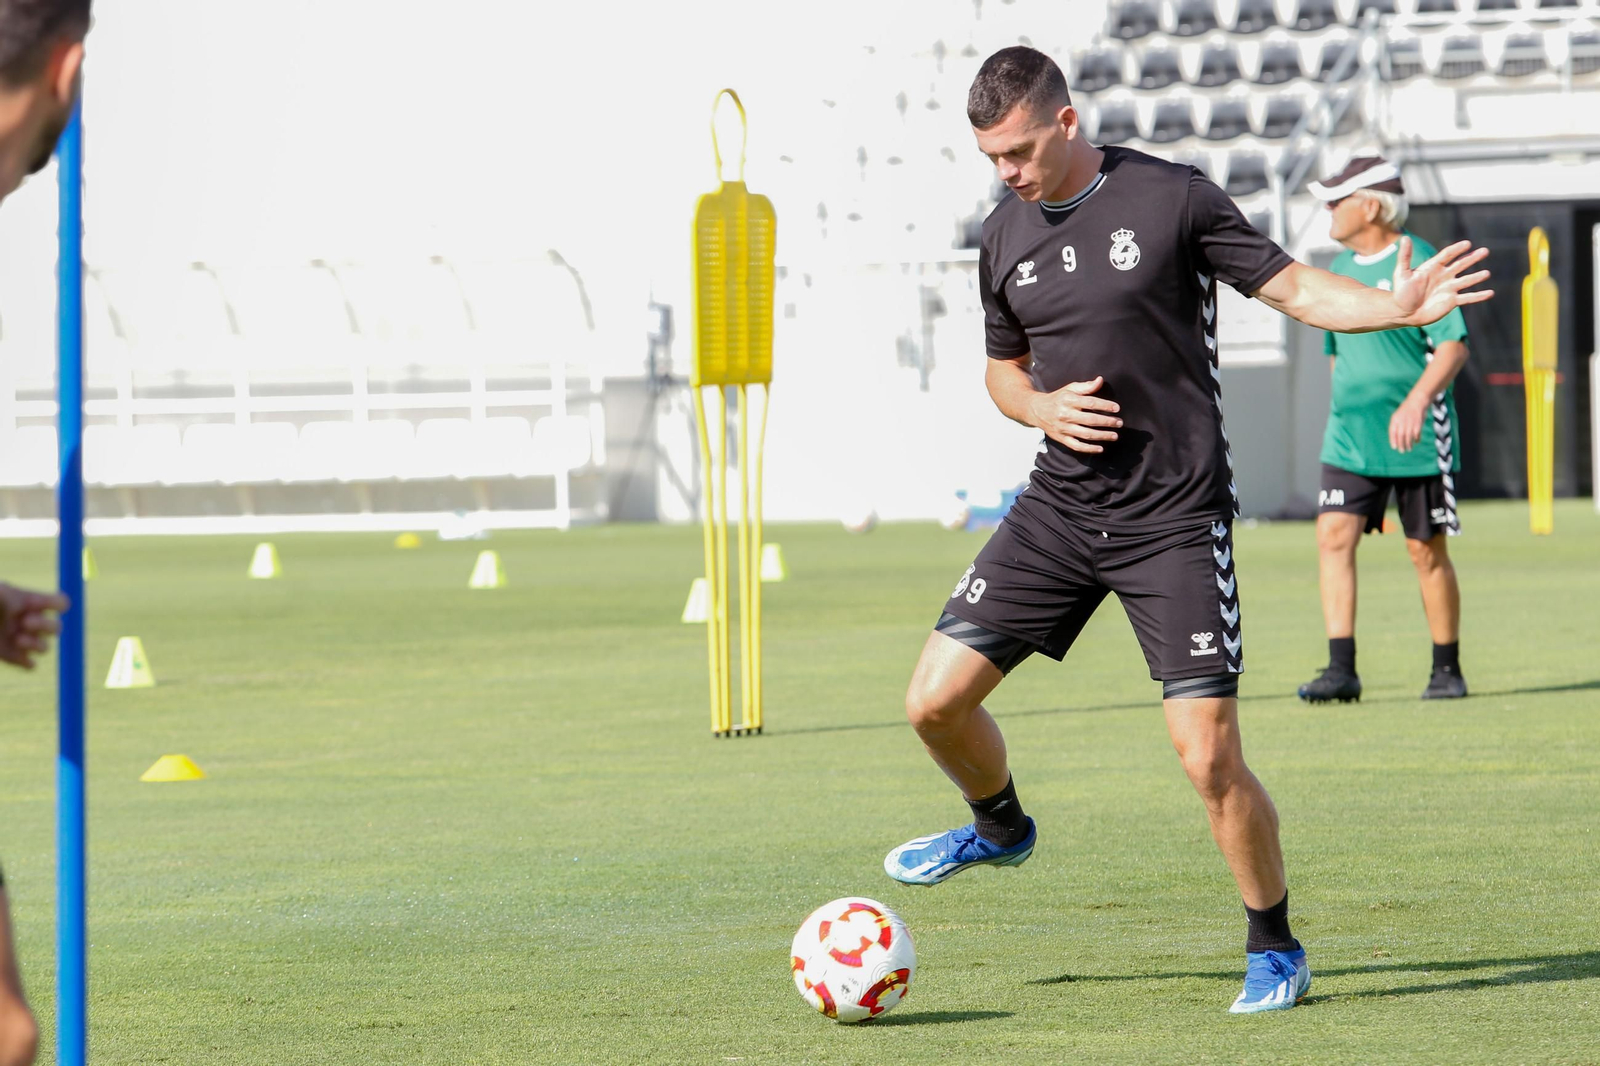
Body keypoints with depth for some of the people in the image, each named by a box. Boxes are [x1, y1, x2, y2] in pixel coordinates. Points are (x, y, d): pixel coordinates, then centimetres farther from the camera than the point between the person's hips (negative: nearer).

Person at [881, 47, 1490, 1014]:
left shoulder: (1172, 199, -8)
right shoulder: (1005, 235, 7)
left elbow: (1296, 288, -4)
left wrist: (1396, 307, -22)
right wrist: (1043, 409, -2)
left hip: (1175, 520, -5)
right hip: (1059, 510, 5)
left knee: (1210, 756, -11)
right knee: (937, 698, -1)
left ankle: (1275, 946, 10)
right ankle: (1000, 825, 32)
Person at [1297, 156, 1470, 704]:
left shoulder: (1418, 263, -10)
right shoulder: (1339, 271, 12)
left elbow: (1454, 346, -17)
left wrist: (1416, 402, -30)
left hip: (1417, 438, -6)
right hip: (1350, 438, 6)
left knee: (1427, 551, 2)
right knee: (1334, 536, -10)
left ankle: (1448, 670, 16)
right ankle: (1341, 669, -11)